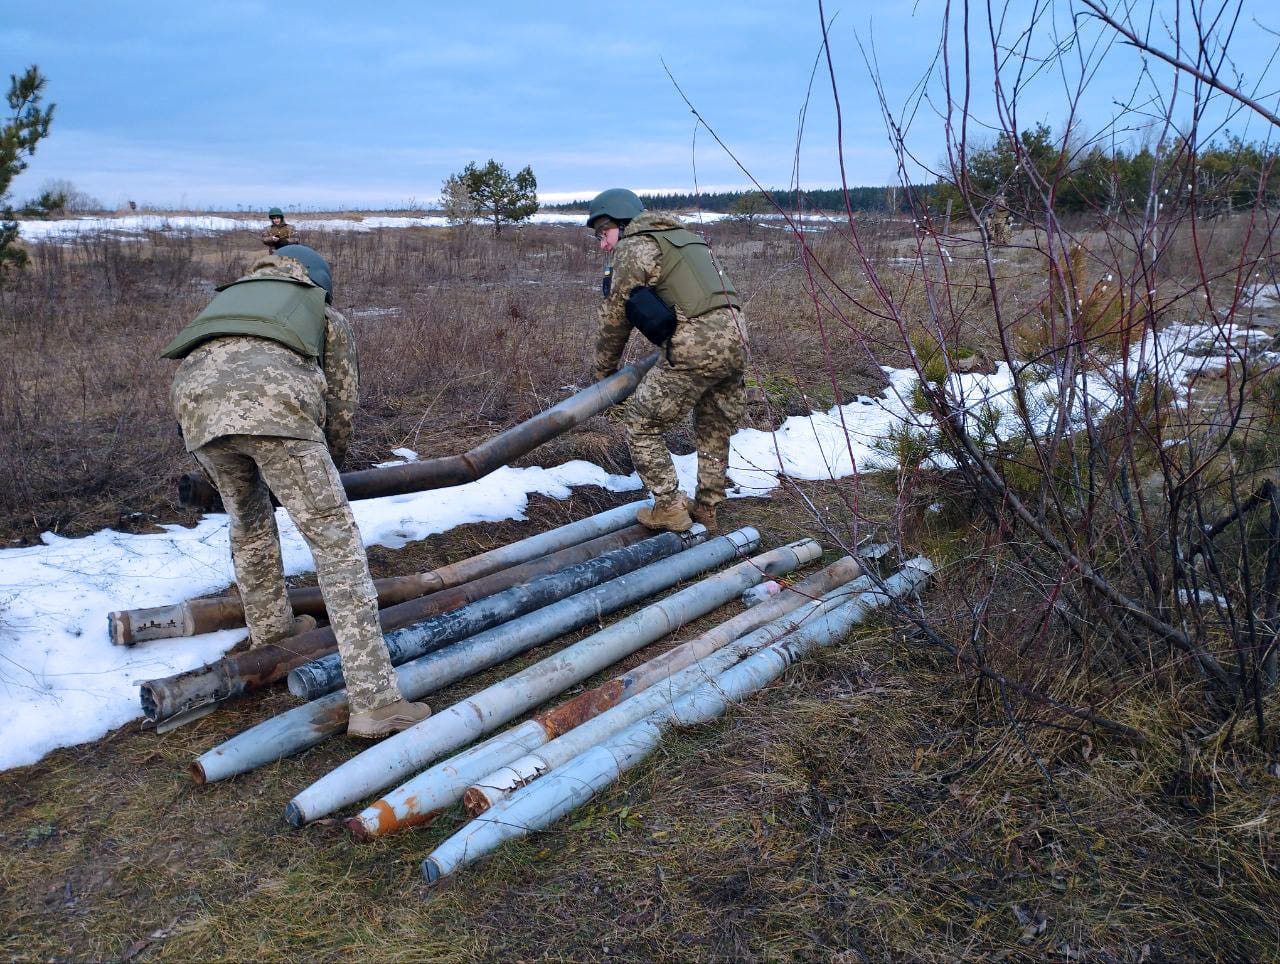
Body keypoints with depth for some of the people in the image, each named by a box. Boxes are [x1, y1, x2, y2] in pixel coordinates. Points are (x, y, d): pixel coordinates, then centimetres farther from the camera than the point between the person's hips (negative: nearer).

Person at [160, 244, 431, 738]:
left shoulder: (230, 296, 42)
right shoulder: (328, 318, 32)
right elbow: (340, 407, 28)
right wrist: (326, 469, 46)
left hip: (195, 398, 5)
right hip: (276, 404, -4)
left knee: (248, 518, 30)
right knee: (336, 541, -1)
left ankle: (269, 633, 46)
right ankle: (374, 701, -5)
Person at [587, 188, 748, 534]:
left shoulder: (633, 247, 2)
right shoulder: (684, 237, 26)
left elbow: (615, 317, 6)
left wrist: (604, 370, 19)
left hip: (695, 348, -8)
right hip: (736, 337, 8)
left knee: (641, 426, 6)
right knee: (715, 433, 21)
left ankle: (670, 509, 8)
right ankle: (706, 512, 32)